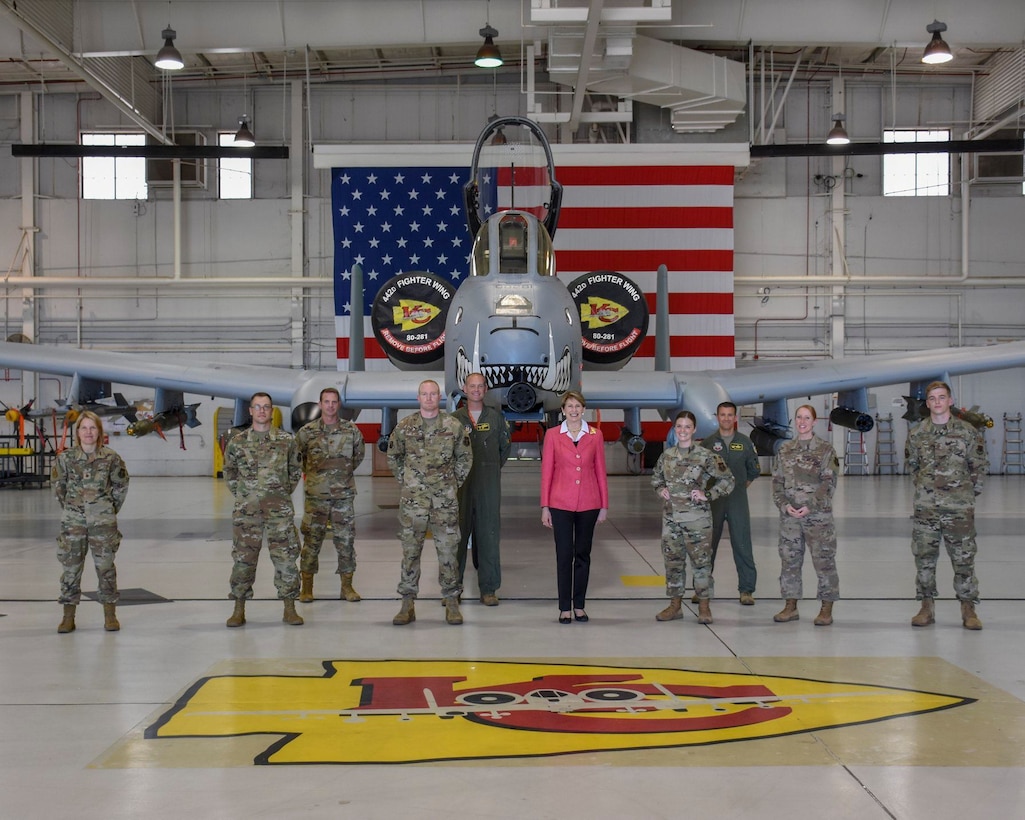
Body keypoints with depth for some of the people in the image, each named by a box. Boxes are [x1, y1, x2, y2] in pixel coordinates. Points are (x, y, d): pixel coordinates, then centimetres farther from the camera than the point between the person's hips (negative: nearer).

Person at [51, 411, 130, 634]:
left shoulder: (111, 458, -4)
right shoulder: (66, 458, -3)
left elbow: (121, 485, 8)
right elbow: (57, 484, 12)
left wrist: (111, 508, 8)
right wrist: (69, 507, 11)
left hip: (103, 522, -1)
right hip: (73, 522, 1)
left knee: (105, 566, 4)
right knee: (71, 567, 4)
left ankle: (110, 615, 13)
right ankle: (68, 616, 12)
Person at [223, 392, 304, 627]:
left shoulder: (286, 440, 3)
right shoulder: (237, 441, 4)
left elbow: (295, 470, 15)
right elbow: (229, 471, 16)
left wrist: (285, 492, 8)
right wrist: (240, 494, 10)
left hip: (280, 510, 0)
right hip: (246, 510, 0)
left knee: (285, 557, -1)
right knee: (243, 558, 3)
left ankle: (289, 608, 8)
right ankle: (239, 609, 12)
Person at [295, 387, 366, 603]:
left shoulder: (351, 430, 2)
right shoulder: (307, 431, -2)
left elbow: (359, 453, 18)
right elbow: (296, 456, 12)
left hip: (343, 494, 1)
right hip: (315, 495, -1)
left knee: (345, 540, 4)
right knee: (312, 541, 1)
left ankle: (347, 586, 13)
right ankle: (306, 587, 10)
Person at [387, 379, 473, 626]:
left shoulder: (454, 426, 1)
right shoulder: (404, 427, 3)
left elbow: (465, 458, 12)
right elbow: (393, 457, 16)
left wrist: (454, 483, 8)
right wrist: (405, 482, 10)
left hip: (445, 499, 0)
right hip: (413, 498, 0)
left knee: (448, 549, 2)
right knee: (410, 550, 3)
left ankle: (451, 603, 10)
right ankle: (407, 604, 9)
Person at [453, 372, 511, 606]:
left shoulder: (496, 418, 8)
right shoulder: (454, 418, 6)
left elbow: (504, 448, 18)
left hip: (489, 487, 1)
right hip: (460, 484, 0)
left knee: (488, 534, 1)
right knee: (457, 534, 0)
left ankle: (489, 589, 7)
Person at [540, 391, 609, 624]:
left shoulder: (595, 435, 4)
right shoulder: (552, 435, 0)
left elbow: (600, 471, 7)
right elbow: (546, 472, 1)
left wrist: (604, 505, 5)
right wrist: (545, 506, -2)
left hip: (588, 504, 1)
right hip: (561, 503, -1)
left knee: (583, 555, 8)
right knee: (564, 555, 1)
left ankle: (579, 605, 17)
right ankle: (564, 607, 7)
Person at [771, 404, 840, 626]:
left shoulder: (826, 449, -1)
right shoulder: (785, 450, 10)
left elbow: (829, 482, -7)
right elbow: (777, 480, 9)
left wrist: (810, 506, -15)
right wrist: (784, 504, -7)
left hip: (818, 514, -4)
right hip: (789, 514, 4)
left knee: (824, 559, -2)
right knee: (789, 559, 7)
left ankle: (826, 609, 5)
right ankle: (790, 606, 16)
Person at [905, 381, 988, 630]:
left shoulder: (967, 431, 0)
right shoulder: (917, 434, 6)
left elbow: (979, 465, 6)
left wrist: (969, 491, 3)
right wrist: (924, 487, 9)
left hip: (960, 507, -2)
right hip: (926, 507, 2)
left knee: (963, 558, 1)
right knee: (924, 557, 4)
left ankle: (968, 609, 9)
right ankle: (926, 607, 13)